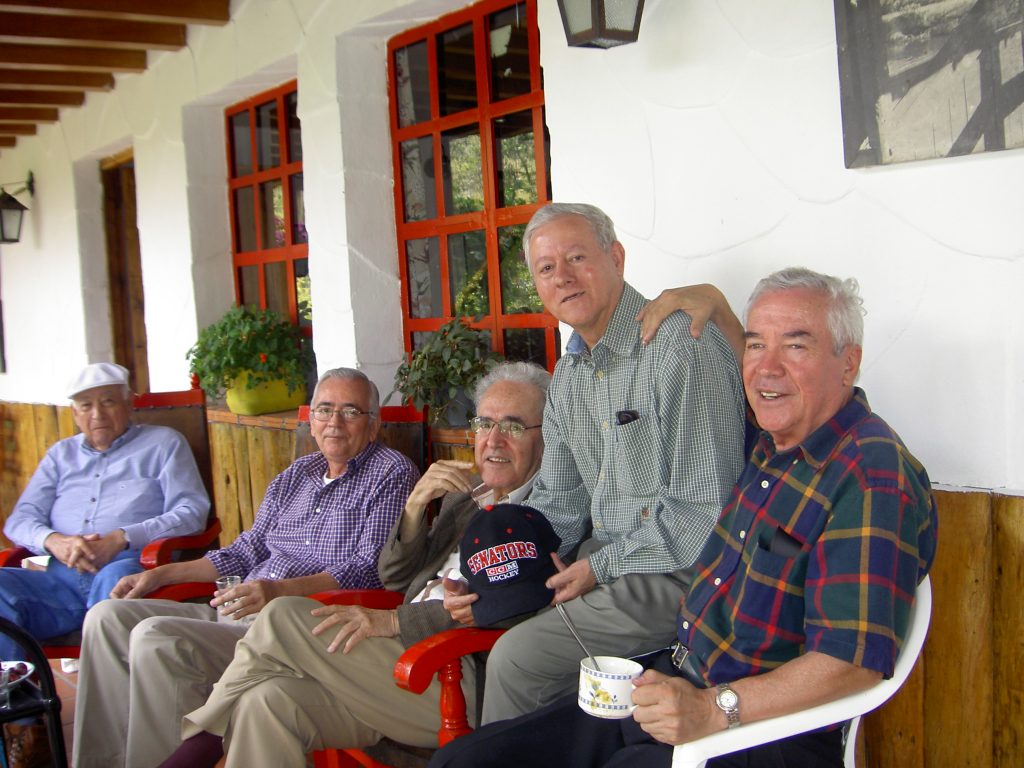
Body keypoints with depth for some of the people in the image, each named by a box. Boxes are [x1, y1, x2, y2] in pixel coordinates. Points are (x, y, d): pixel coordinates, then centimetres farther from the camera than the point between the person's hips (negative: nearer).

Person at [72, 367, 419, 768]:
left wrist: (280, 590, -28)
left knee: (155, 638, -26)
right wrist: (160, 575, 17)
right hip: (237, 613, 9)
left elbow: (371, 567, -14)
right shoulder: (296, 474, 21)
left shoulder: (391, 474, -3)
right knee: (108, 617, 1)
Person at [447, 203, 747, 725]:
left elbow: (704, 511, -19)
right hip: (606, 561, 8)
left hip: (675, 571, -8)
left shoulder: (683, 348, -16)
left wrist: (601, 567, -16)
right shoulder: (569, 375, 12)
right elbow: (558, 504, 15)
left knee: (517, 656, -19)